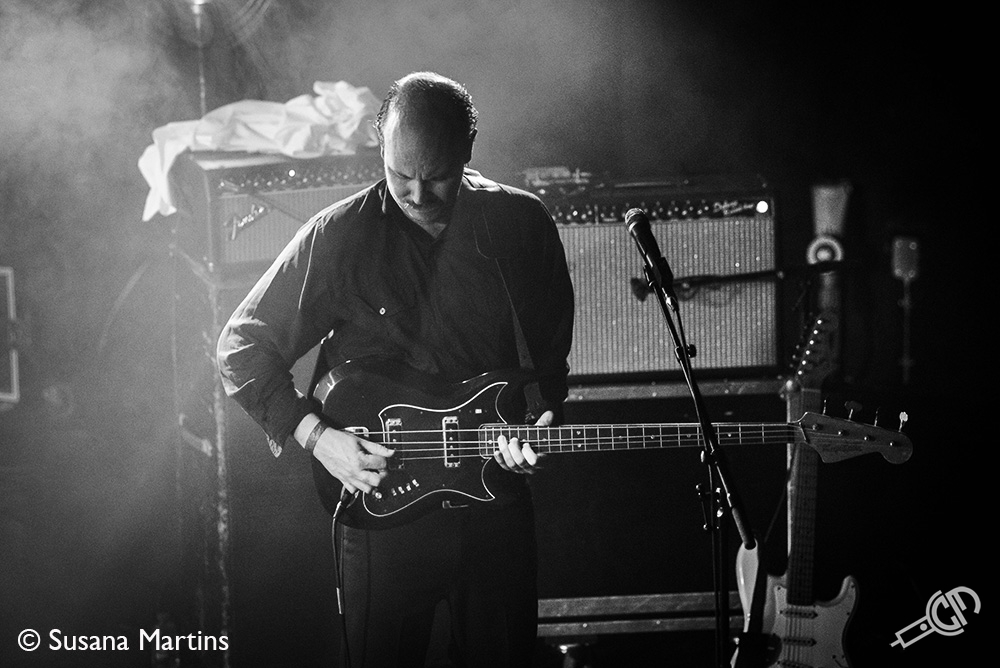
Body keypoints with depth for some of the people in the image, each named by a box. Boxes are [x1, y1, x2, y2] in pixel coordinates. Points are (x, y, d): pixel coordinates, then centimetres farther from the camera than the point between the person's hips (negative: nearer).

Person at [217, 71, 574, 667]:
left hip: (496, 497, 2)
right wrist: (316, 436, -12)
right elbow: (243, 348, -2)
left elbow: (551, 349, 12)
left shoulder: (523, 223, 0)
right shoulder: (339, 237, -8)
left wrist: (541, 419, -8)